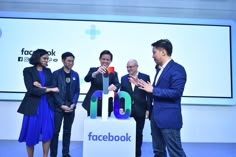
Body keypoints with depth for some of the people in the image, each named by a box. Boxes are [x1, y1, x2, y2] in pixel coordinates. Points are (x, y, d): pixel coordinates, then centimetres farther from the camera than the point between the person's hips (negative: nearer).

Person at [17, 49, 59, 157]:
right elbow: (31, 89, -12)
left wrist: (42, 87, -15)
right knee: (31, 133, 5)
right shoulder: (28, 70, -2)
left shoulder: (48, 71, 11)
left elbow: (53, 87, 2)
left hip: (47, 105, 4)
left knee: (47, 132, 3)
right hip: (33, 106, -3)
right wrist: (48, 89, -10)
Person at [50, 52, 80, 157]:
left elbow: (77, 91, 8)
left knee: (67, 131, 11)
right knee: (55, 131, 0)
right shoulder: (56, 73, -1)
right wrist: (61, 105, -12)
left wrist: (73, 104, -6)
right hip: (58, 107, -3)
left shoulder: (75, 75, 9)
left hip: (71, 107, 3)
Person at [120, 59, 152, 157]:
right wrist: (121, 107, -1)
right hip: (127, 110, 2)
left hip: (140, 110, -1)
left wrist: (148, 109, -6)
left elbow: (149, 94, -2)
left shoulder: (145, 77, -1)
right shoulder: (124, 78, 7)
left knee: (138, 133, 10)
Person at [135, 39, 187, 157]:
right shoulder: (160, 69, 16)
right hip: (156, 117, 9)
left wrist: (153, 90, -20)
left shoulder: (177, 69, -13)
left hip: (169, 118, -9)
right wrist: (143, 86, 11)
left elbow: (176, 93, -21)